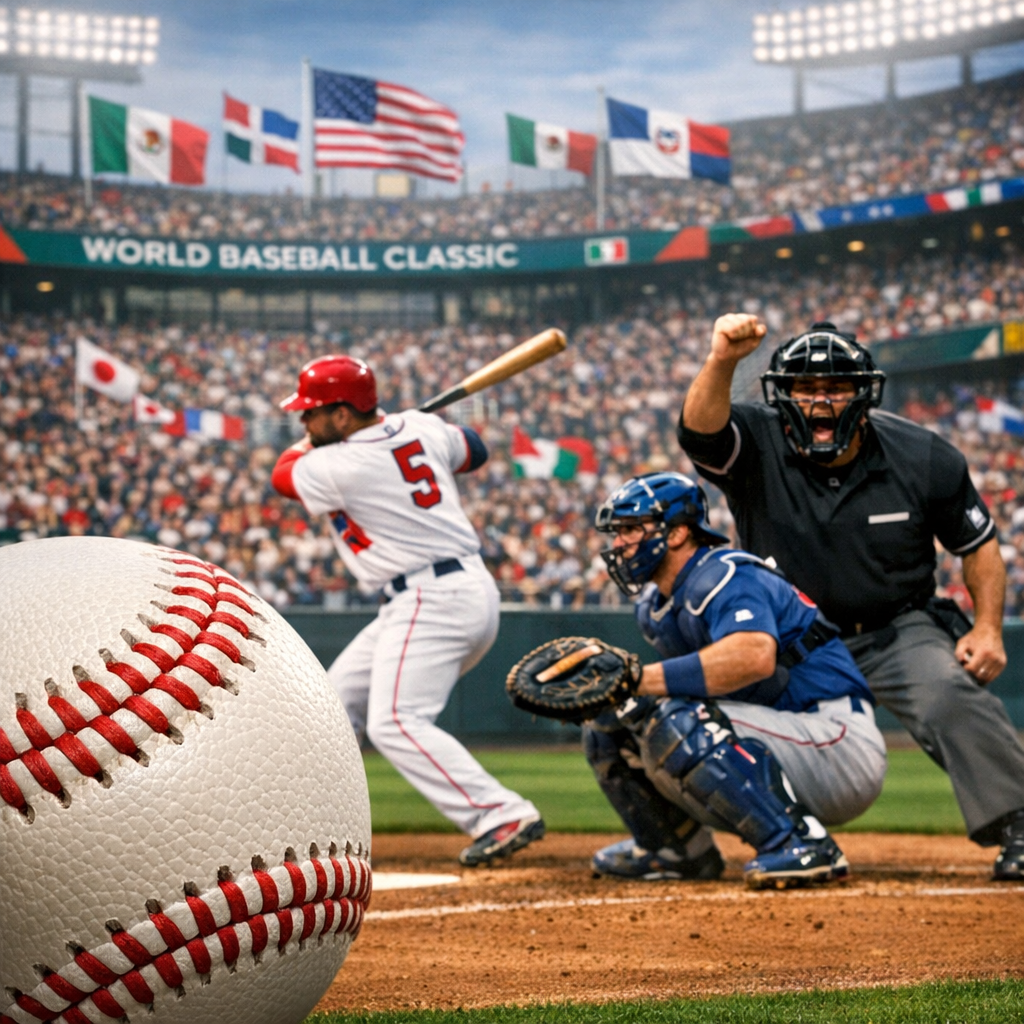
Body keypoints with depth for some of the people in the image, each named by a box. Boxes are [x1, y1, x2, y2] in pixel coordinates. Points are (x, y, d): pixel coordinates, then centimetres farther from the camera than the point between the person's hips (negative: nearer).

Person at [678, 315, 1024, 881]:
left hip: (898, 633, -2)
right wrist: (722, 361, -56)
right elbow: (700, 430, -37)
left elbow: (978, 542, 3)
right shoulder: (758, 449, -13)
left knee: (949, 696, -29)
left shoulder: (922, 458, -10)